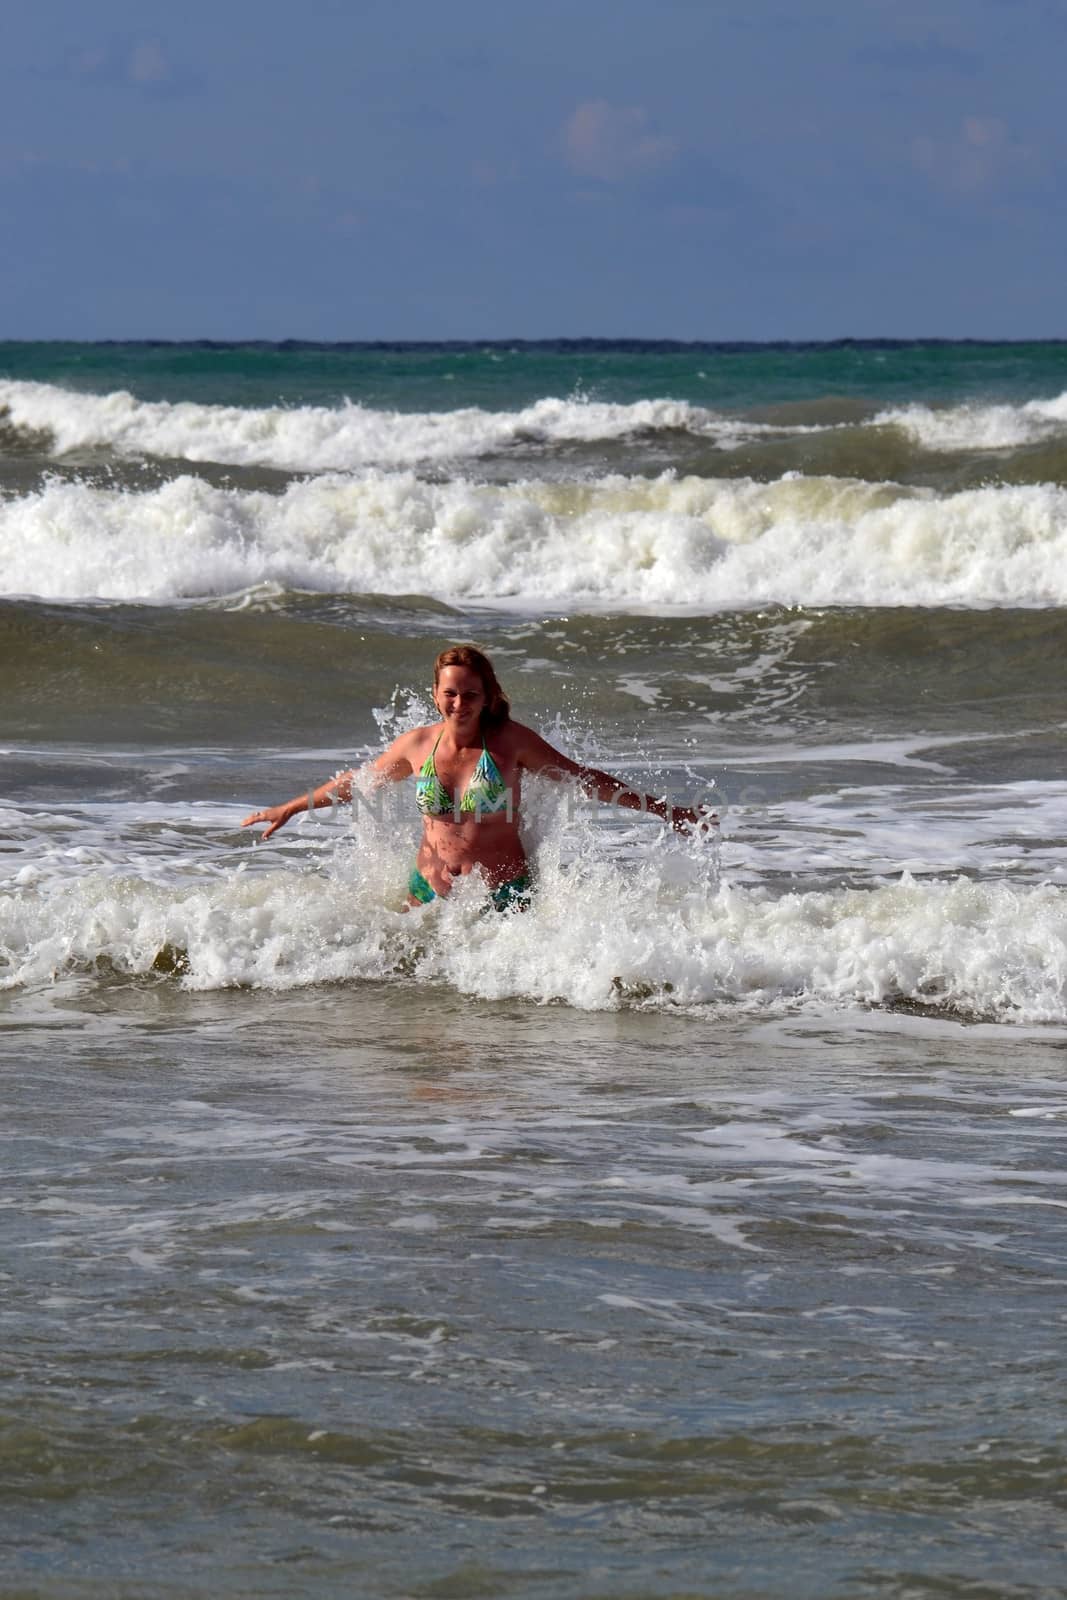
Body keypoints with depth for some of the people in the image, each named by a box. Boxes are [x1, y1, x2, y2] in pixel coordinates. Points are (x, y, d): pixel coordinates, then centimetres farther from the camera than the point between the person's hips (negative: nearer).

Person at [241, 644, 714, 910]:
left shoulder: (510, 741, -9)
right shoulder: (416, 745, -1)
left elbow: (585, 779, -2)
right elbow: (355, 781, 17)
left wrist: (662, 810, -3)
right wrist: (290, 809, 26)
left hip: (504, 896, -3)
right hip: (430, 893, 3)